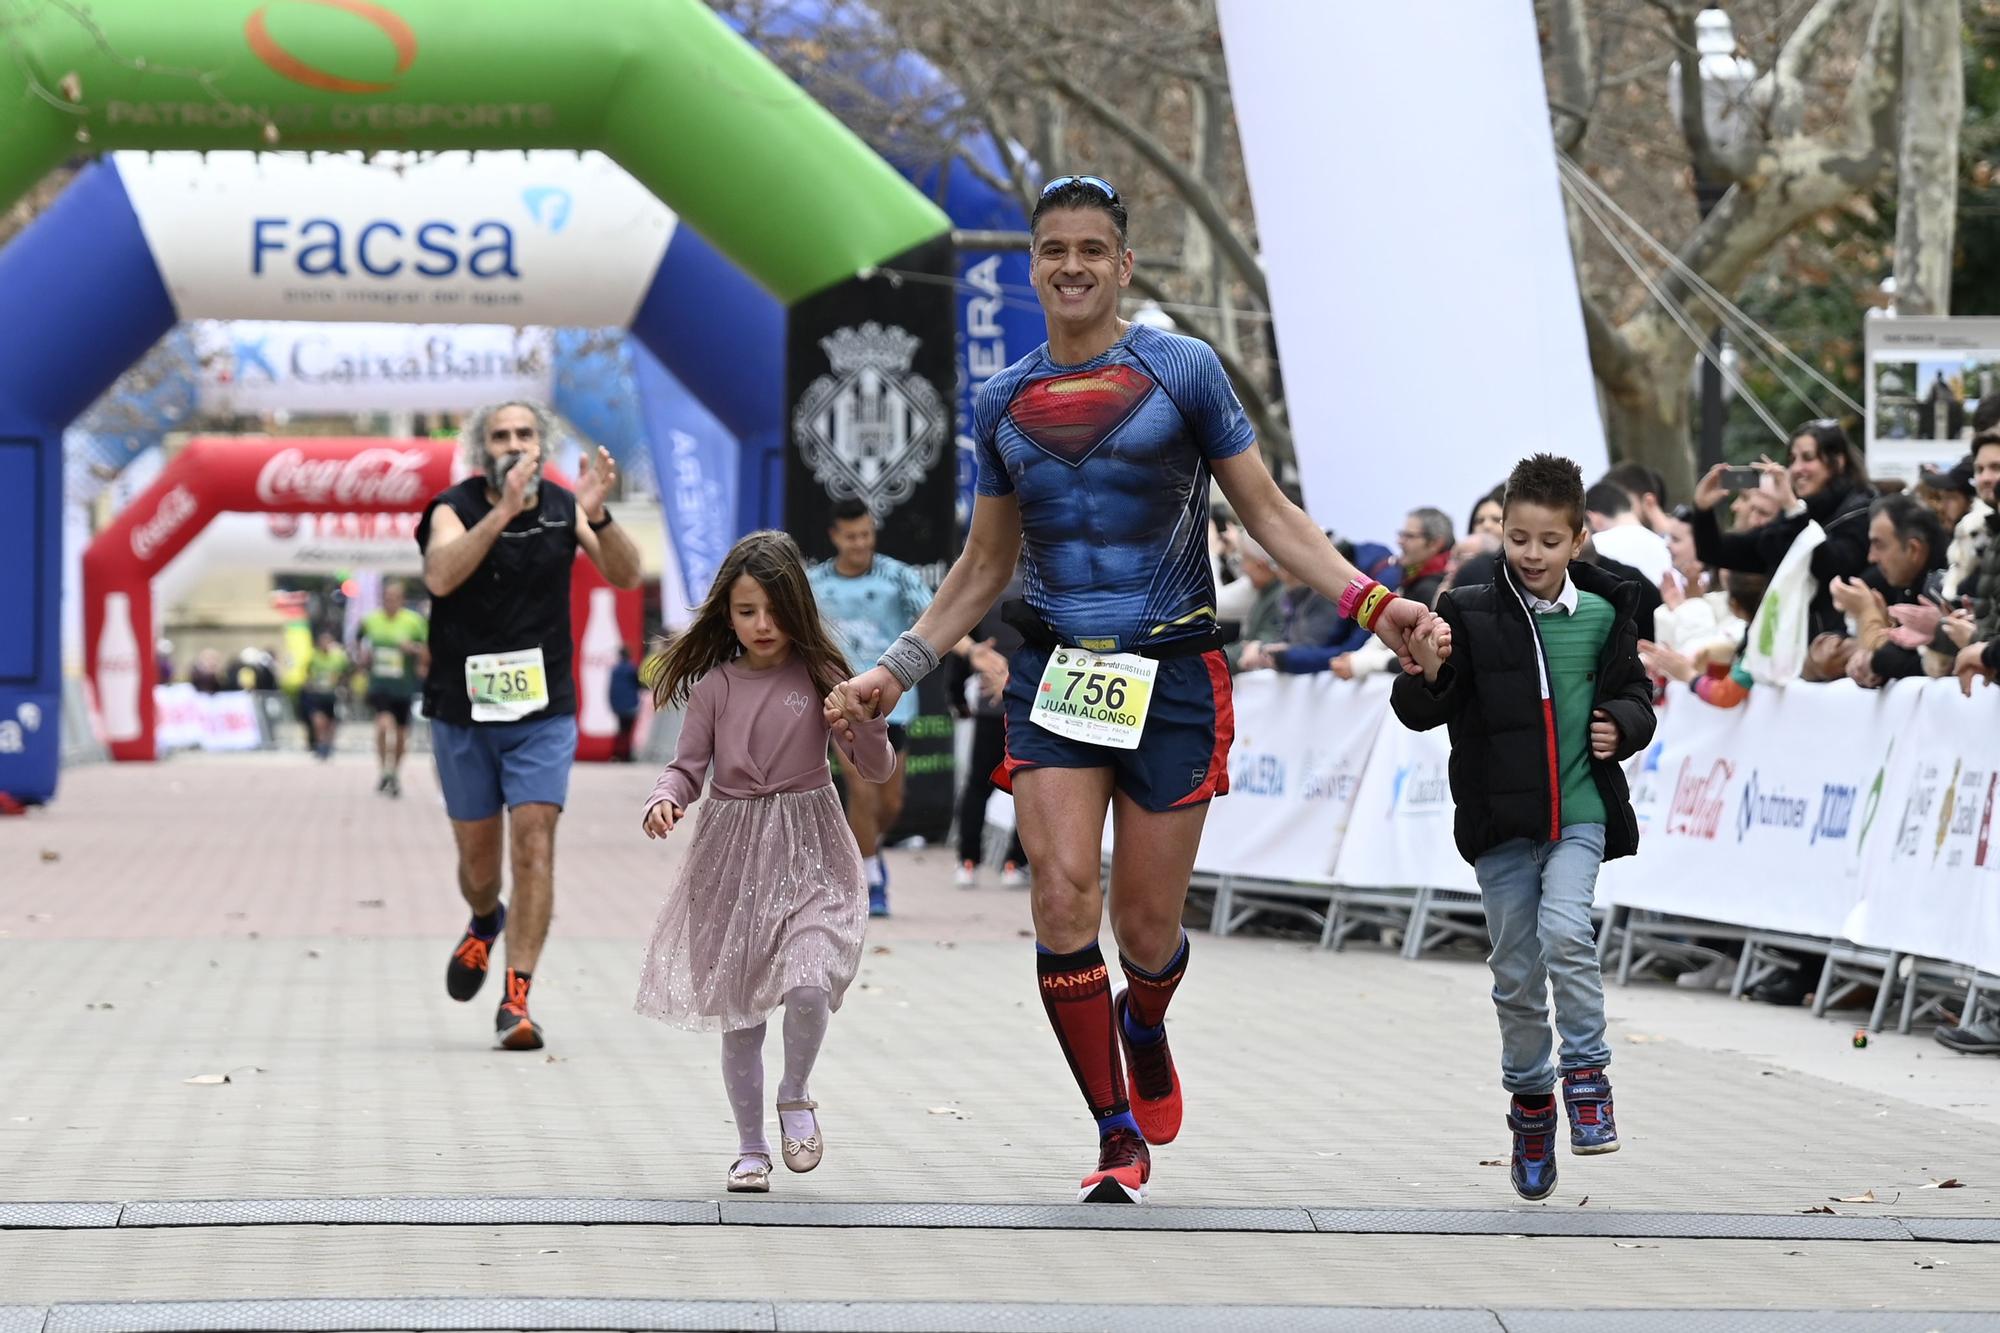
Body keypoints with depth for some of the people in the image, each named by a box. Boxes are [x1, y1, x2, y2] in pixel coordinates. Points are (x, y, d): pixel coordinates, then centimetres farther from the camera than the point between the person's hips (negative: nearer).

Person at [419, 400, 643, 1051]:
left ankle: (516, 1002, -13)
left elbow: (626, 575, -12)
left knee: (534, 846, -13)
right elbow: (440, 576, -27)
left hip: (544, 710, 0)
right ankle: (484, 926, 46)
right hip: (462, 709, 0)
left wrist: (597, 515, -30)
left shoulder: (563, 508, -2)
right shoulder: (455, 507, -8)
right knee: (478, 856, 10)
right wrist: (502, 512, -37)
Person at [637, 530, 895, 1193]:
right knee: (740, 1012, 7)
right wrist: (664, 800, -16)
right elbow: (688, 765, 5)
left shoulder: (818, 678, -2)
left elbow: (875, 769, 0)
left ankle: (794, 1096, 8)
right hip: (734, 854, 2)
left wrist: (869, 725, -20)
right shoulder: (714, 686, 1)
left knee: (807, 985, -22)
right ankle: (750, 1148, 23)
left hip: (808, 848, -2)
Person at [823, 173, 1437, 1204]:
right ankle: (1119, 1138, -4)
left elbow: (1267, 513, 2)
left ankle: (1144, 1024, 39)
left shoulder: (1183, 371, -1)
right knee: (1061, 895, -15)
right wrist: (896, 670, 13)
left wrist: (1371, 602, -11)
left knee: (1146, 928, 1)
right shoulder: (1002, 404, 9)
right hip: (1054, 674, 2)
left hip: (1170, 675, -2)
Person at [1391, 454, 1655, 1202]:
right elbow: (1420, 714, -4)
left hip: (1579, 812, -1)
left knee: (1564, 931, -23)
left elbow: (1633, 693, 16)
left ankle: (1586, 1072, -4)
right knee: (1516, 972, 6)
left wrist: (1622, 724, -6)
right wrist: (1425, 674, -25)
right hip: (1501, 821, 1)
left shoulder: (1603, 616, 2)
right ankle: (1530, 1098, 25)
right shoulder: (1471, 615, -3)